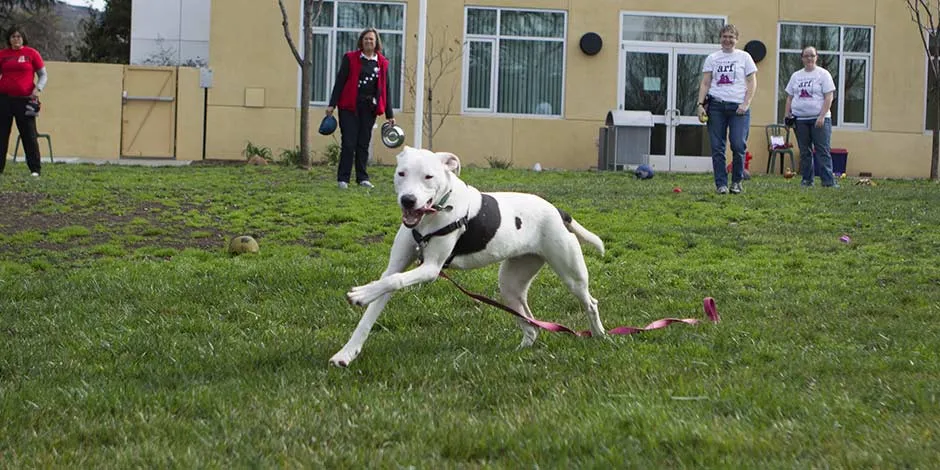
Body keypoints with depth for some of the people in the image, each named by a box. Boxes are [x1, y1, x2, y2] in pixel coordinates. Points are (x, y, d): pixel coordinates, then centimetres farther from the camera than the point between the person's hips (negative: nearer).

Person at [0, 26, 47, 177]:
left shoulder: (32, 53, 2)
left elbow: (43, 75, 4)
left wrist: (38, 88, -12)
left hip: (25, 100, -2)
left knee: (29, 135, -1)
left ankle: (35, 169, 4)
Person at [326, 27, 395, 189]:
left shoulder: (382, 63, 10)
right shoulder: (350, 58, 2)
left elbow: (385, 89, 12)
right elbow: (340, 81, 0)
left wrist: (389, 114, 11)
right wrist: (332, 104, -6)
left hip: (369, 108, 3)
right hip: (350, 107, -3)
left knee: (364, 144, 6)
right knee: (349, 143, -6)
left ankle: (362, 178, 12)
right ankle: (343, 179, -2)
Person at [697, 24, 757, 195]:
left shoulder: (744, 57, 8)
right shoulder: (712, 58, 13)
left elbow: (752, 82, 5)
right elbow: (705, 83, 10)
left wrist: (746, 103, -7)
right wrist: (700, 104, -2)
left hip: (738, 107, -2)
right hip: (716, 105, 2)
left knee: (739, 146, -9)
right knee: (717, 147, -1)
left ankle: (737, 182, 8)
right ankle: (721, 184, 5)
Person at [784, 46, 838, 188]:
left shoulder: (823, 74, 0)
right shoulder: (796, 76, 14)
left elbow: (829, 97, -6)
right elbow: (789, 98, 18)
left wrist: (822, 116, -15)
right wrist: (788, 116, 7)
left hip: (819, 119, -4)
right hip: (800, 119, 4)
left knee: (823, 151, -8)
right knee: (805, 152, 7)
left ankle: (828, 180, -11)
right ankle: (807, 180, 14)